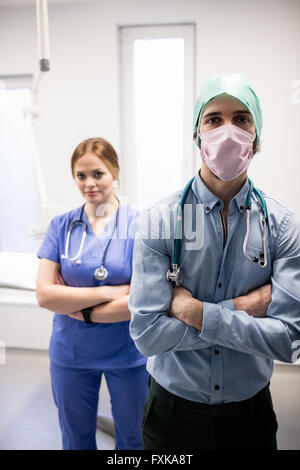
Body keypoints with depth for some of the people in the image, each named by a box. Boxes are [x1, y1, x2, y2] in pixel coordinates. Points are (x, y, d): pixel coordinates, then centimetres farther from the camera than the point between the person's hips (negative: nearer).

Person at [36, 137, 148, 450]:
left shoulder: (141, 224, -12)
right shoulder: (61, 226, -5)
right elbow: (44, 294, -11)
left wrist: (80, 310, -14)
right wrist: (110, 291, -18)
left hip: (128, 355, -1)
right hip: (70, 354, 2)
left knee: (132, 439, 20)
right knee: (76, 439, 23)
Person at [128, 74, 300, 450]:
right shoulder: (159, 221, -15)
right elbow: (146, 334, -20)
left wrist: (194, 310, -21)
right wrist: (243, 307, -20)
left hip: (251, 411, 1)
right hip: (173, 409, 0)